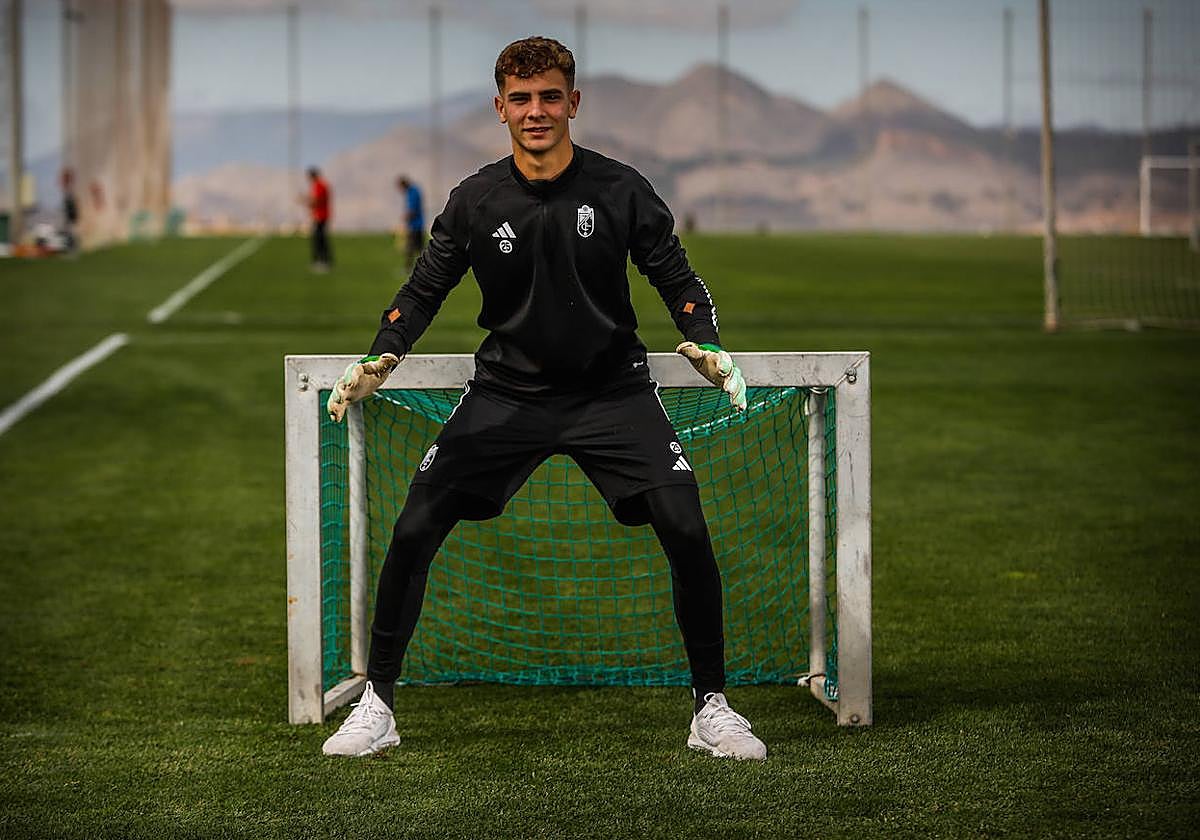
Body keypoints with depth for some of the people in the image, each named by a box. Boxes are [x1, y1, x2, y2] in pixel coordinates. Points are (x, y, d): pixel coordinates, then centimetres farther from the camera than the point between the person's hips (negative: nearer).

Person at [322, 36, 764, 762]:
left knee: (687, 532, -17)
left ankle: (711, 707, 0)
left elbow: (678, 280, 1)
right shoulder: (476, 200, -3)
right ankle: (377, 706, 6)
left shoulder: (621, 190, -6)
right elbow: (424, 289, 6)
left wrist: (707, 347, -16)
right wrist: (381, 360, -9)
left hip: (612, 389, -1)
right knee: (413, 532, -9)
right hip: (506, 394, 1)